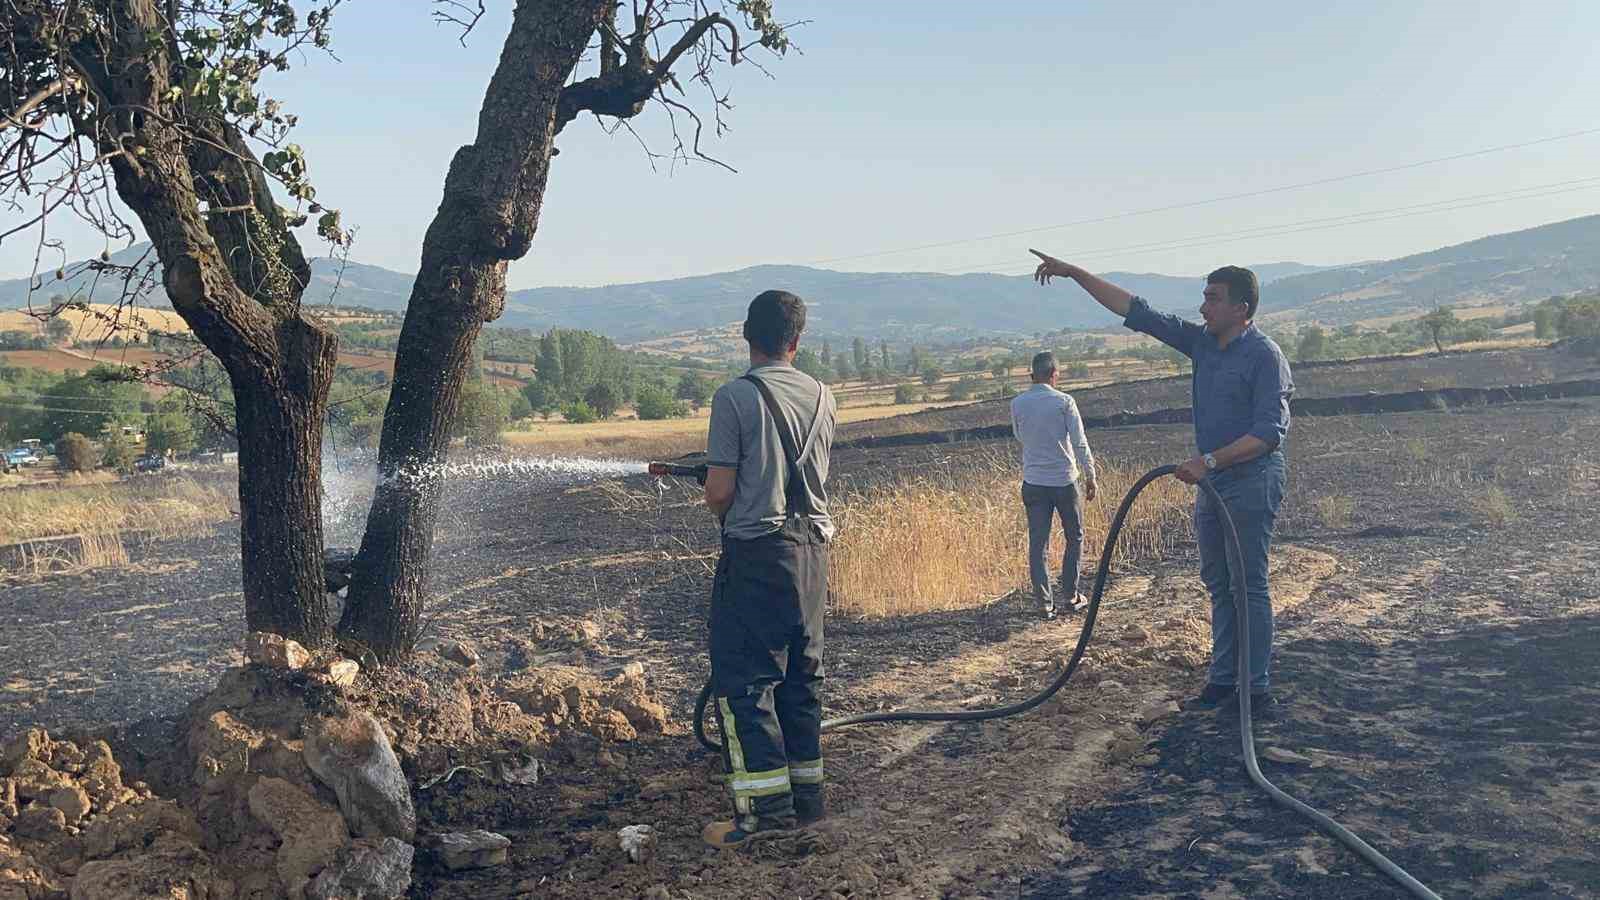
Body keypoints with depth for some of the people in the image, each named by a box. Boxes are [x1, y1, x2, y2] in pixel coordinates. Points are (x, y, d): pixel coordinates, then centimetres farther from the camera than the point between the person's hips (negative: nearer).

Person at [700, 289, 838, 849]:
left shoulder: (735, 397, -11)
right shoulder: (822, 396, 7)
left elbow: (718, 493, -12)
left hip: (755, 552, -6)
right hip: (812, 548, 6)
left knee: (741, 678, 0)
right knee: (802, 673, 14)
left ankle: (766, 805, -3)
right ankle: (806, 795, 20)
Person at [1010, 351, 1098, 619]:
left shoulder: (1018, 403, 0)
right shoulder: (1064, 401, -8)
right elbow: (1080, 442, -9)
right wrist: (1090, 475, -1)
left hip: (1033, 483, 2)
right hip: (1064, 480, -2)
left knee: (1037, 544, 5)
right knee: (1075, 539, 15)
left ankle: (1045, 604, 4)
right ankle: (1071, 597, 17)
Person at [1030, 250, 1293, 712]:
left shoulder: (1265, 356, -14)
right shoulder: (1202, 342, 8)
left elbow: (1269, 432, -19)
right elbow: (1137, 312, 9)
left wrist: (1210, 460, -25)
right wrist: (1074, 273, 7)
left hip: (1252, 482, -8)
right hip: (1212, 482, 8)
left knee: (1249, 585, -5)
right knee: (1219, 584, 11)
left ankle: (1258, 687, 3)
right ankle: (1223, 678, 18)